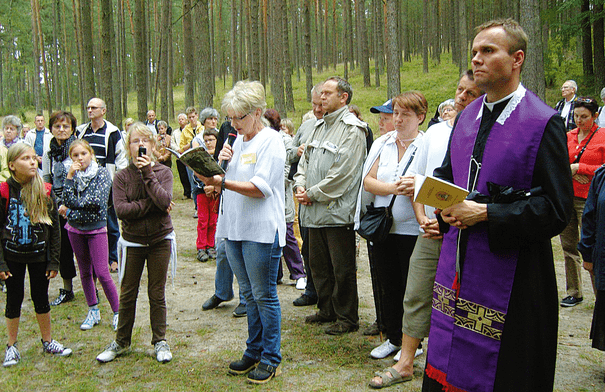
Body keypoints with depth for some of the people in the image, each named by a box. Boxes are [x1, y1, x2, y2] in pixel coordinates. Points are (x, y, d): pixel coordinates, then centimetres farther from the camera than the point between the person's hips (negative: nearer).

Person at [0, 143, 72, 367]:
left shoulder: (45, 192, -5)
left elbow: (54, 228, 0)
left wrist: (54, 261, -1)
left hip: (39, 254, 1)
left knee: (41, 298, 12)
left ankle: (47, 342, 28)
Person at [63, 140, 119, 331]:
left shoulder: (102, 173, -7)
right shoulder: (72, 175, 3)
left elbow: (98, 200, -20)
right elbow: (67, 201, -10)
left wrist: (76, 203, -12)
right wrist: (70, 177, -15)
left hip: (96, 228, -4)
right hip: (75, 229, 4)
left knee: (102, 272, -8)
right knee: (85, 272, 12)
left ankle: (117, 312, 5)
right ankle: (93, 311, 24)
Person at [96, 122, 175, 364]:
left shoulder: (163, 172, -4)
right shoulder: (122, 176, -3)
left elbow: (164, 201, -21)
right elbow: (121, 210, -15)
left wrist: (148, 172, -20)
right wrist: (151, 205, -19)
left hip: (160, 240, -1)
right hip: (132, 241, 1)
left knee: (157, 294, 7)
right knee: (127, 294, 10)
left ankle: (160, 341, 21)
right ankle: (121, 342, 25)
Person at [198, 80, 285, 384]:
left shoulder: (270, 141, -9)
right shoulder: (237, 142, 15)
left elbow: (261, 188, -19)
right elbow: (224, 186, 17)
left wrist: (222, 182, -25)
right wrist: (221, 164, -1)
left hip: (261, 231, -8)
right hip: (234, 228, 8)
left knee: (264, 296, 1)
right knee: (249, 294, 16)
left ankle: (270, 359, 12)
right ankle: (254, 351, 27)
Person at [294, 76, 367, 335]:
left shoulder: (352, 129, -12)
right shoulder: (320, 126, 16)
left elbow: (342, 173, -20)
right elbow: (305, 160, 20)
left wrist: (313, 194, -14)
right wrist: (300, 186, 1)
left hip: (337, 210, -9)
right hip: (315, 211, 9)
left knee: (342, 269, 1)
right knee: (319, 264, 17)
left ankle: (347, 317, 14)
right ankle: (327, 310, 32)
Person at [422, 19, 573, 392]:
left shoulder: (544, 123, -12)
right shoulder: (466, 117, 9)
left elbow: (556, 208, -15)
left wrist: (485, 213, -19)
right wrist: (447, 206, -1)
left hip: (509, 273, -6)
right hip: (457, 263, 6)